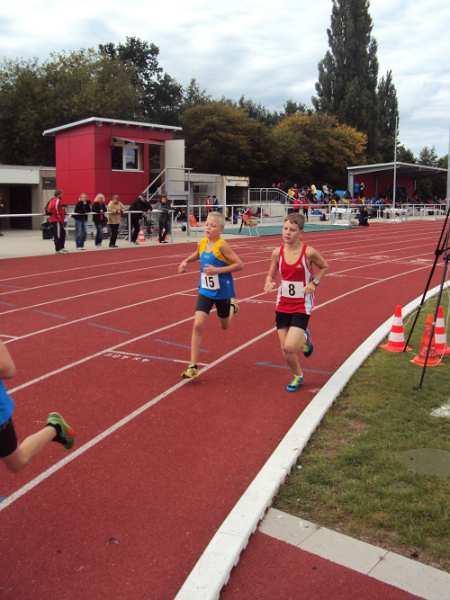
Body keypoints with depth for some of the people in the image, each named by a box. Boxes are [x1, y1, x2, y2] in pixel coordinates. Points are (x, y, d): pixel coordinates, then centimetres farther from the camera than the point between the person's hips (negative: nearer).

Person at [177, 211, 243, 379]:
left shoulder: (222, 246, -19)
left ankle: (232, 306, 53)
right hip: (205, 291, 3)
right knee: (198, 326, -10)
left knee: (225, 326, 19)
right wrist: (186, 261, 2)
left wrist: (218, 270, -27)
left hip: (222, 292, -3)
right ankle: (193, 366, -5)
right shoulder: (202, 243, -2)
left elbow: (239, 264, -21)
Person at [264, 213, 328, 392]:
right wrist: (269, 284, -16)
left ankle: (305, 338, 19)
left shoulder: (308, 252, -13)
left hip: (302, 306, -3)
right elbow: (270, 276, 7)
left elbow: (324, 267, 5)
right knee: (285, 351, 5)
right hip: (282, 305, 3)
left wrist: (314, 283, -11)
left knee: (290, 347, -17)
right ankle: (297, 376, 35)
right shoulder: (277, 252, -5)